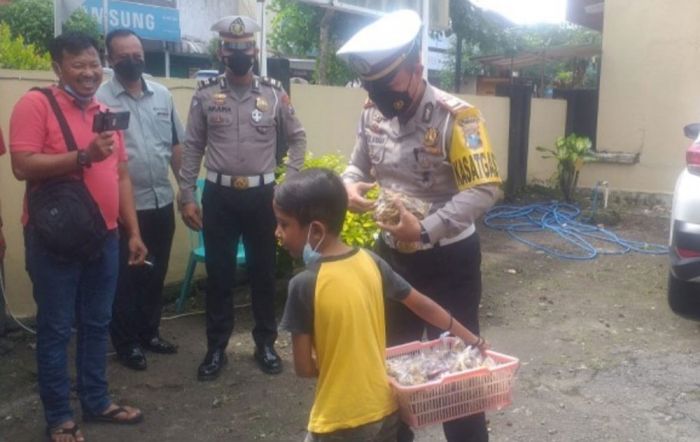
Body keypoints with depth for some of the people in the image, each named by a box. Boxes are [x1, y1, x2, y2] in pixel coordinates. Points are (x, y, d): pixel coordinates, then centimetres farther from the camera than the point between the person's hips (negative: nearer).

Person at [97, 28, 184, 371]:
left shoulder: (163, 95, 7)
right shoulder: (100, 99, -8)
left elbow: (176, 146, 12)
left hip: (162, 202, 5)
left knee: (156, 274, 16)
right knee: (125, 277, 8)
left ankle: (149, 332, 33)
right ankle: (126, 343, 22)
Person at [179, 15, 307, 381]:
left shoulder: (274, 94, 1)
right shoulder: (205, 95, 0)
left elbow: (297, 139, 9)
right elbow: (192, 148, 3)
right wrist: (187, 197, -1)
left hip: (261, 195, 0)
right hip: (219, 195, 0)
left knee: (263, 272, 10)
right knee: (218, 274, 7)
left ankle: (265, 344, 25)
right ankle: (216, 348, 21)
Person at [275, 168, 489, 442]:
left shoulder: (304, 285, -21)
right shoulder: (371, 262, -5)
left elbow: (304, 367, -15)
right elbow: (423, 306, 6)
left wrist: (332, 365, 6)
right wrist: (470, 339, 19)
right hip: (384, 409, 6)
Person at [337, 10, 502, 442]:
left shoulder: (454, 116, -20)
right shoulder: (372, 113, -1)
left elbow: (485, 189, -24)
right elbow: (359, 165, 12)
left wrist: (426, 229, -31)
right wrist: (350, 185, -12)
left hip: (448, 260, -6)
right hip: (392, 254, 6)